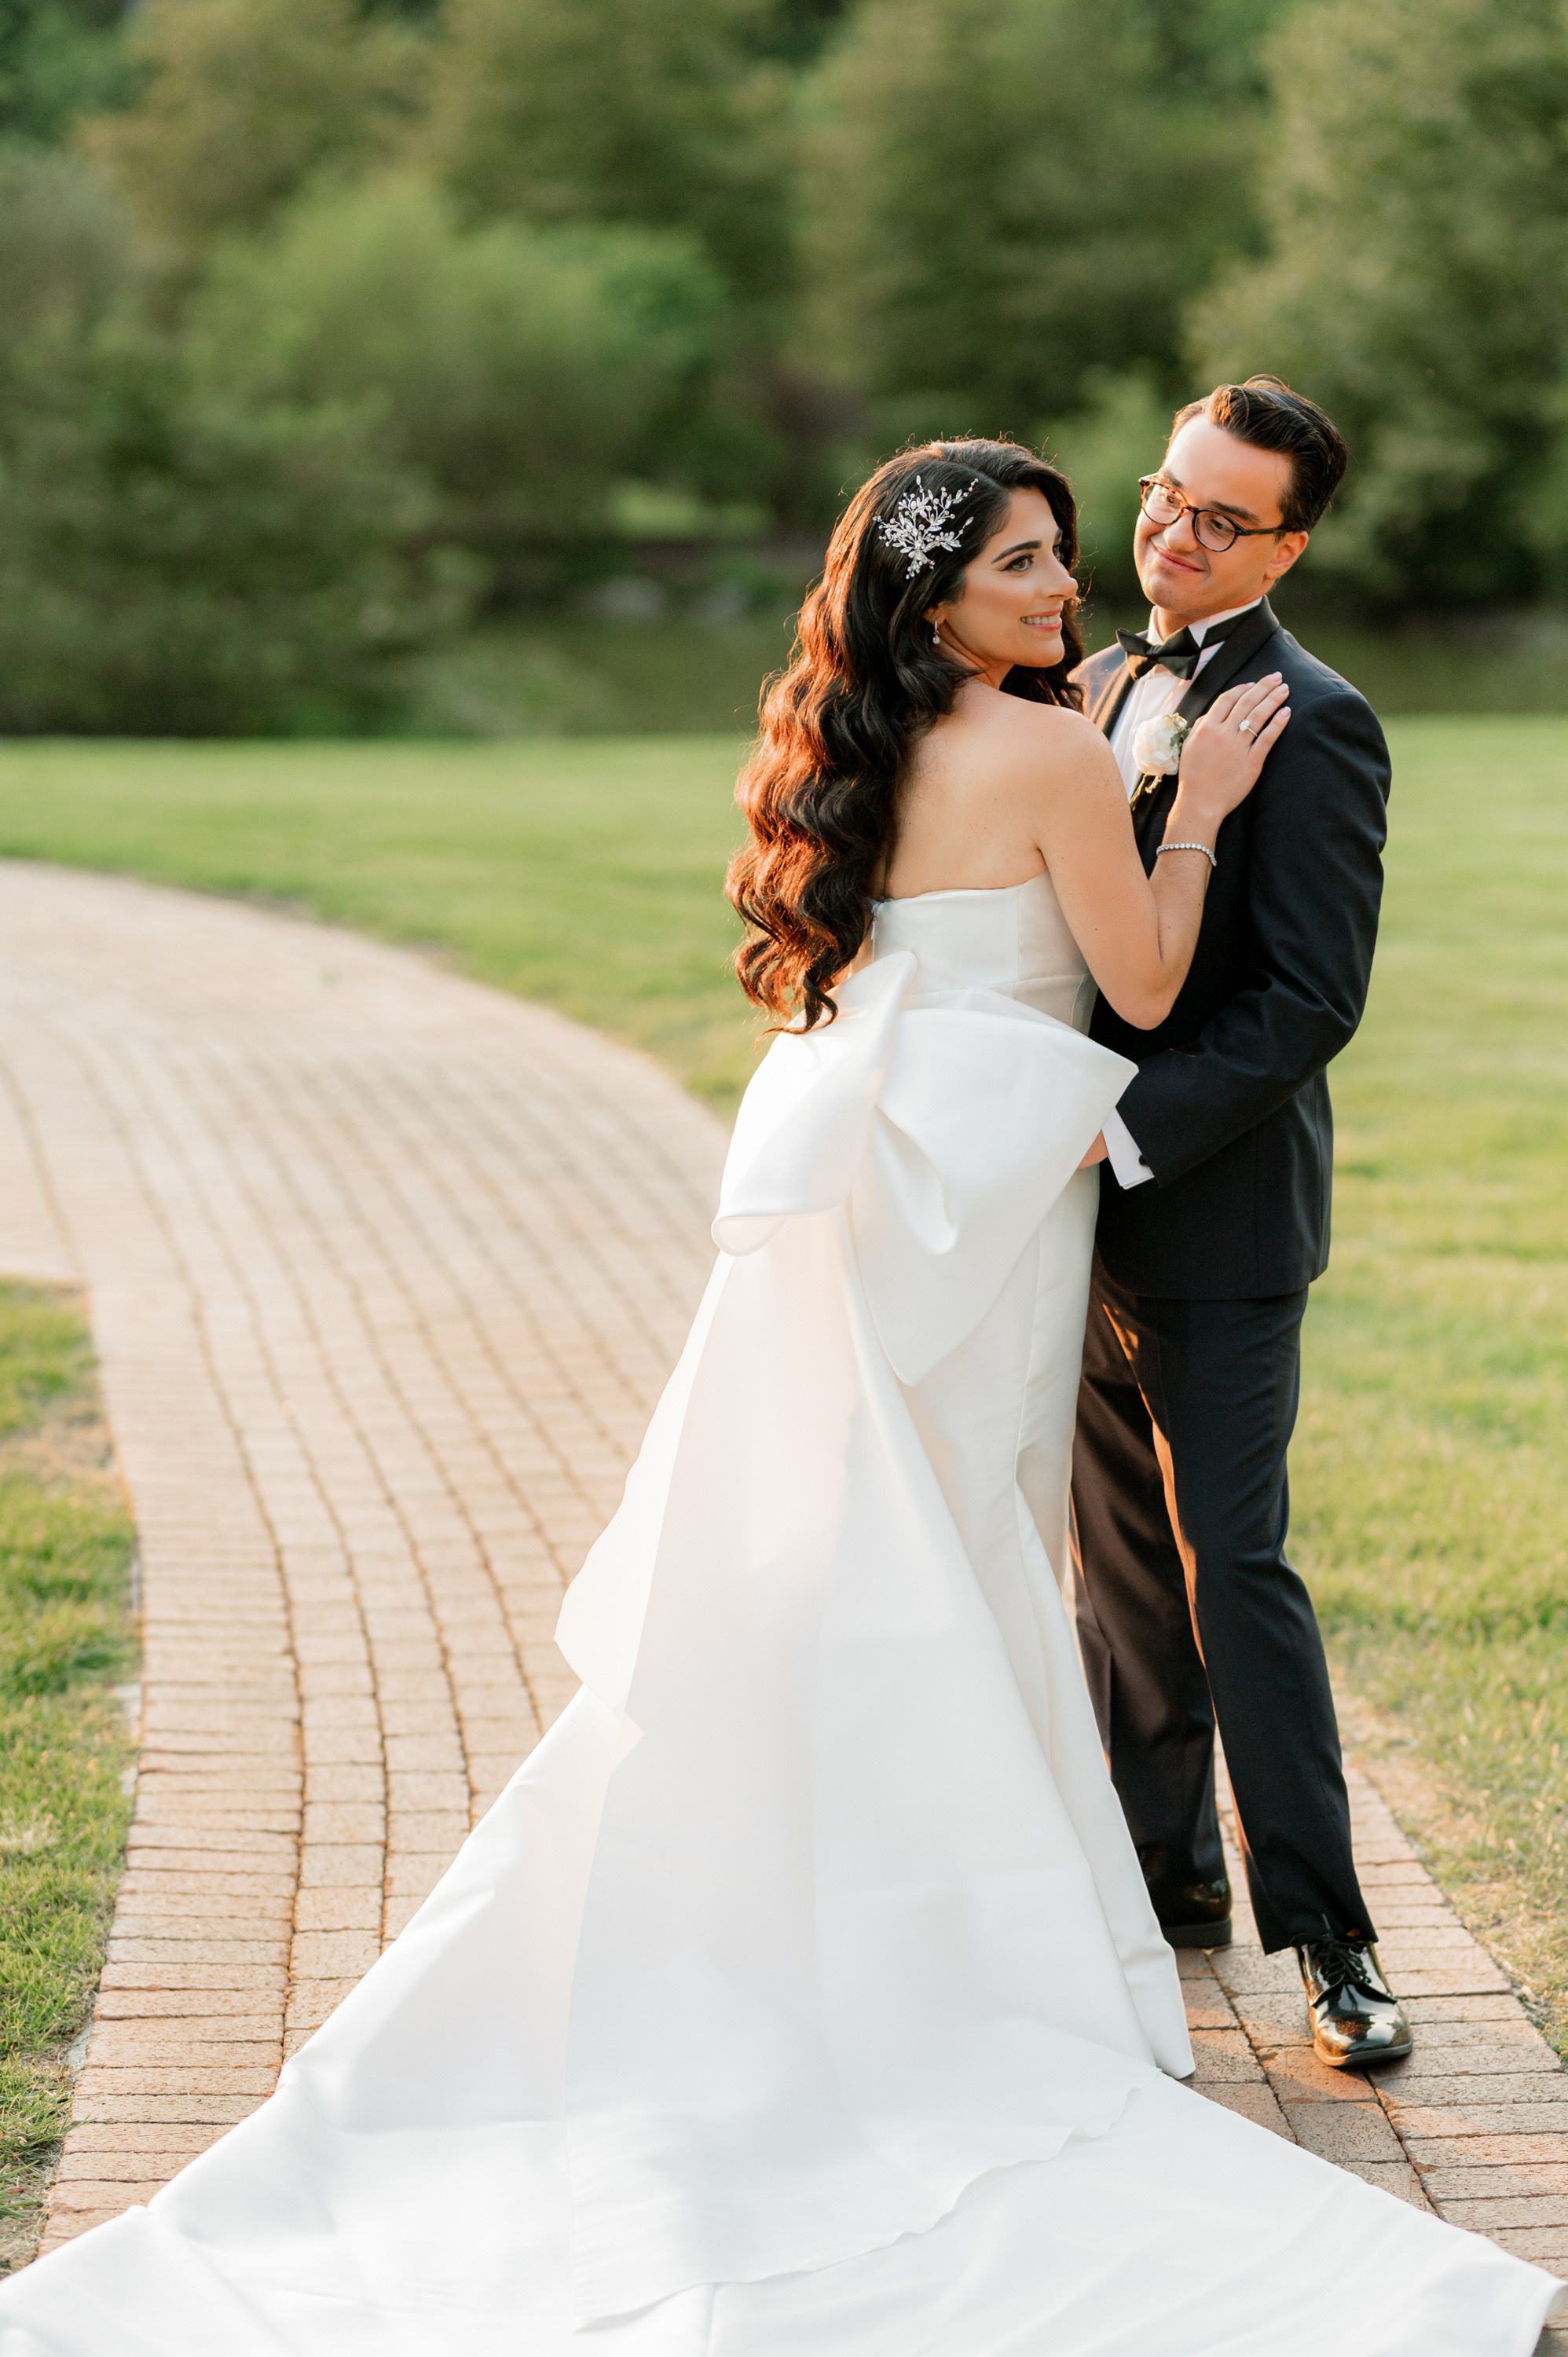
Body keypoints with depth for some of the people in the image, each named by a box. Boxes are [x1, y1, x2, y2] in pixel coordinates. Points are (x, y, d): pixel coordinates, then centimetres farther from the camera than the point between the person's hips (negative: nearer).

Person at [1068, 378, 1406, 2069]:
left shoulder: (1311, 722, -12)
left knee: (1234, 1570, -5)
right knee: (1123, 1562, 15)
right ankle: (1166, 1873, 28)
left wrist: (1127, 1129, -22)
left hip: (1217, 1221, -7)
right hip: (1091, 1213, 7)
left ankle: (1325, 1937, 4)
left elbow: (1310, 1005, -18)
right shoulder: (1092, 691, 12)